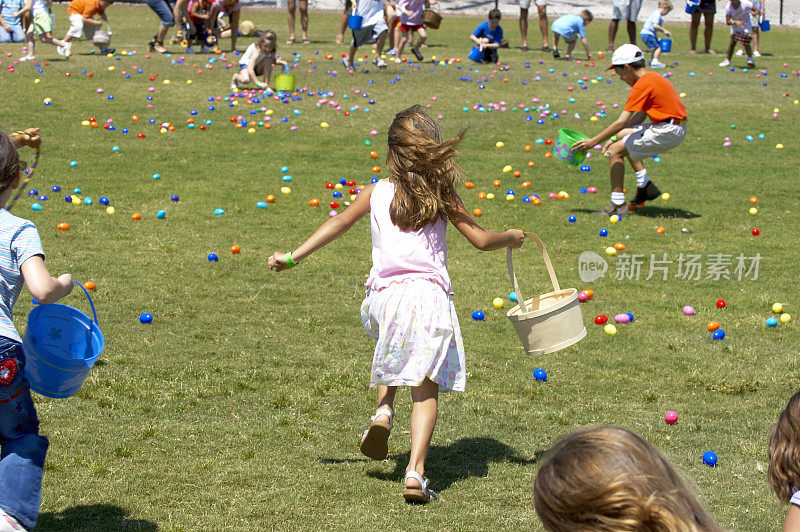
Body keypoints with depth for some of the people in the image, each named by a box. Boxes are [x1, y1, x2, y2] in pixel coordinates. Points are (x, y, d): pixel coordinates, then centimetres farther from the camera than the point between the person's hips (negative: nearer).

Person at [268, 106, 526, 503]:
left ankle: (383, 409, 9)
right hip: (428, 295, -2)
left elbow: (338, 224, 13)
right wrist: (511, 238, 30)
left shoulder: (377, 192, 11)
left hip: (383, 295, 2)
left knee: (392, 351, 35)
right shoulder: (443, 196, 8)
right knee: (426, 388, 0)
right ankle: (415, 473, -14)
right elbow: (481, 240, 9)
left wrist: (292, 257, 20)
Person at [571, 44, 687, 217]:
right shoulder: (653, 78, 15)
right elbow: (639, 117, 20)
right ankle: (645, 187, 25)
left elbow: (621, 123, -18)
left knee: (615, 151, -9)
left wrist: (593, 141, -11)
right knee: (623, 135, 26)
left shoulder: (642, 85, -16)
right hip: (674, 130, 10)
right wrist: (615, 137, 15)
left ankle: (617, 205, -9)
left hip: (668, 132, -10)